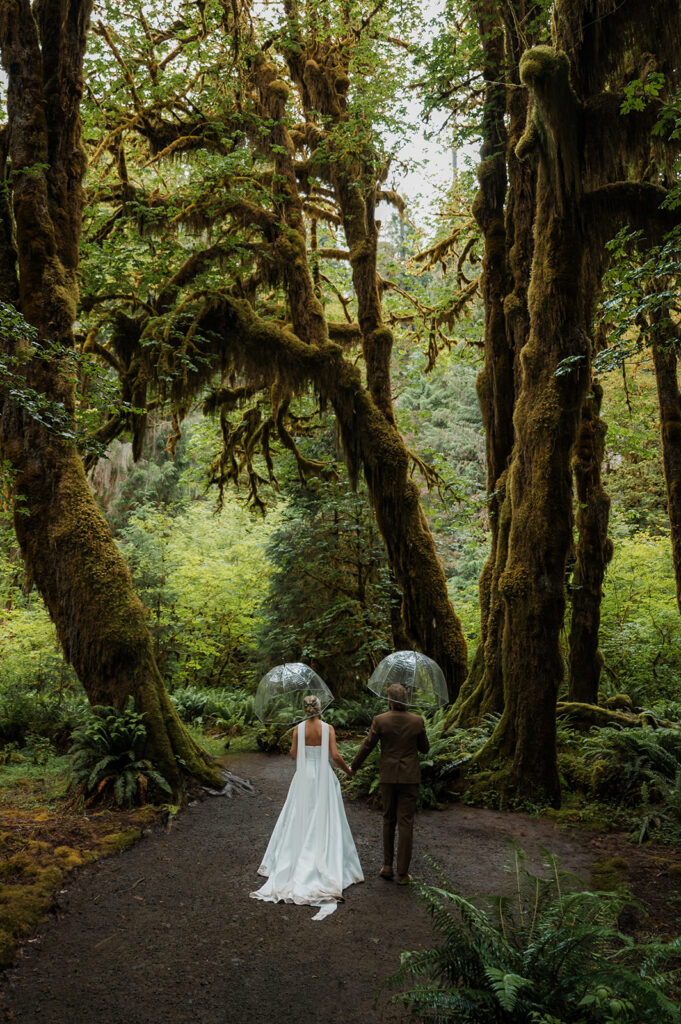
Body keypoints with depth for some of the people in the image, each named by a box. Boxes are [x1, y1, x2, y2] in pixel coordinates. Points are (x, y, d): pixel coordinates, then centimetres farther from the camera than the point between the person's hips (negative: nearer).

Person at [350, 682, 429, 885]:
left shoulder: (380, 721, -11)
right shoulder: (417, 721, -8)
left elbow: (367, 746, -4)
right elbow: (424, 748, 4)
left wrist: (353, 766, 11)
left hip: (388, 776, 0)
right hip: (410, 777, 0)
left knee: (389, 819, 18)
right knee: (406, 823, 5)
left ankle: (387, 866, 21)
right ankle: (402, 873, 8)